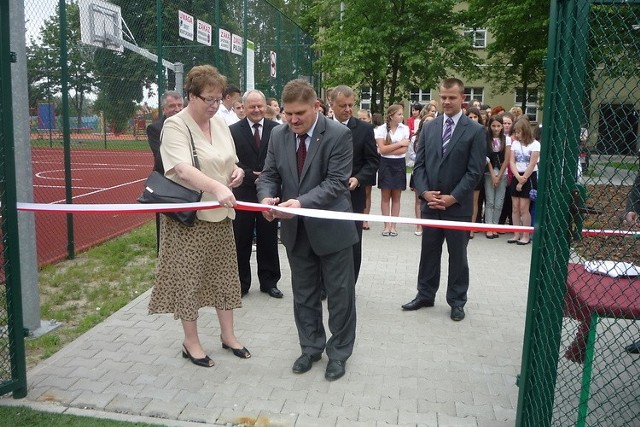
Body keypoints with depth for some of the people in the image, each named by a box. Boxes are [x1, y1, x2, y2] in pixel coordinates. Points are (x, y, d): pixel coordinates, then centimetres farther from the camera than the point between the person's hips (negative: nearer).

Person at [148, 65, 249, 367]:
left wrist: (237, 172, -3)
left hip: (219, 215, 7)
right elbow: (182, 170, -28)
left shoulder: (220, 124, 9)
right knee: (188, 278, 3)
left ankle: (228, 335, 27)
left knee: (224, 274, 13)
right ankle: (191, 342, 19)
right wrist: (217, 187, -43)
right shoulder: (175, 126, -13)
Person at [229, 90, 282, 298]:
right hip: (243, 193, -1)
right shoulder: (234, 130, 0)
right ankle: (241, 283, 20)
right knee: (241, 241, 7)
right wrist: (251, 176, -14)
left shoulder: (276, 129, 1)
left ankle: (269, 281, 23)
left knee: (268, 240, 10)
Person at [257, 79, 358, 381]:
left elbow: (336, 182, -21)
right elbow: (269, 174, 4)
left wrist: (303, 202, -34)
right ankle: (311, 347, 34)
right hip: (296, 229, 5)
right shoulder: (278, 135, 1)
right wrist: (267, 197, -19)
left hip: (331, 227, -4)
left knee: (339, 294, 8)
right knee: (303, 294, 16)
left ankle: (339, 352, 26)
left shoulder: (338, 135, -15)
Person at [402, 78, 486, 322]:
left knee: (457, 255, 8)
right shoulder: (429, 127, 7)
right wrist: (425, 192, -8)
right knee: (428, 252, 13)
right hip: (430, 203, 3)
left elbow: (475, 171, -9)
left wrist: (453, 197, -15)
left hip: (458, 206, -3)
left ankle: (457, 301, 22)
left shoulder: (475, 130, -5)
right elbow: (419, 164, 6)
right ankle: (425, 295, 27)